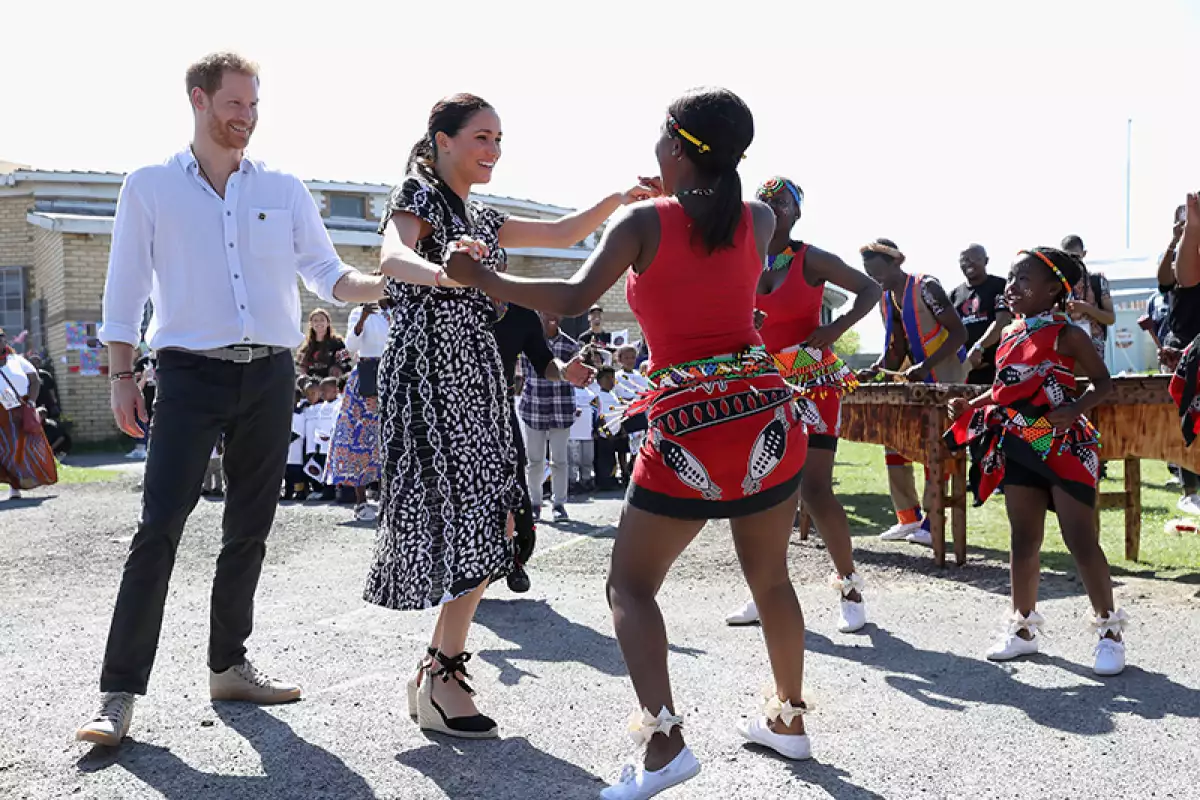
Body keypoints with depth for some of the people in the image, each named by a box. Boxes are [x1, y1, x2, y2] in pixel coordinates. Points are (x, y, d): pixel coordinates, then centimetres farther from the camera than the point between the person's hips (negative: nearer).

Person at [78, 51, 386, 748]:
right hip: (191, 376, -3)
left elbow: (330, 277, 7)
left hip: (270, 377, 3)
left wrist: (387, 283, -11)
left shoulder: (285, 191, 10)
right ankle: (120, 692, -4)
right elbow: (125, 289, 5)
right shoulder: (151, 187, 5)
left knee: (250, 530, 9)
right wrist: (123, 377, -2)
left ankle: (229, 666, 21)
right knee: (160, 528, -10)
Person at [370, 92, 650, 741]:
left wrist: (615, 201, 5)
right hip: (428, 373, -8)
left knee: (489, 519, 3)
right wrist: (441, 271, -49)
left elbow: (562, 234, 22)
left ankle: (439, 670, 13)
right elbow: (391, 256, -26)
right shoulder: (417, 197, -4)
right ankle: (439, 679, -1)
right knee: (465, 519, -11)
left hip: (474, 379, 8)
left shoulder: (480, 219, 21)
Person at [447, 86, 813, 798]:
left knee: (631, 584, 8)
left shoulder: (646, 222, -4)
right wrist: (684, 196, 37)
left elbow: (573, 300, -11)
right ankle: (789, 718, 35)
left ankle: (665, 739, -7)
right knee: (770, 578, 22)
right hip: (768, 418, 5)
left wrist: (479, 277, -1)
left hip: (688, 428, -4)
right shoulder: (760, 221, 7)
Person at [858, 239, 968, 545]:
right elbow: (897, 351, 10)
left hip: (946, 377, -8)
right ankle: (908, 517, 10)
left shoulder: (926, 288, -16)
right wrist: (874, 371, -9)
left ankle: (933, 522, -4)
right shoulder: (886, 301, 7)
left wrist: (925, 366, -29)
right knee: (894, 440, 3)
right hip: (917, 380, 8)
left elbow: (959, 333, -19)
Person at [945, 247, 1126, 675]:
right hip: (1019, 448, 7)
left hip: (1064, 447, -7)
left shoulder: (1066, 334, -9)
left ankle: (1109, 629, 11)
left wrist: (1073, 410, -24)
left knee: (1081, 541, -3)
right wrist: (972, 406, 6)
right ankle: (1024, 627, 22)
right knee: (1024, 543, 11)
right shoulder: (1010, 335, 11)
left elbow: (1102, 382, -7)